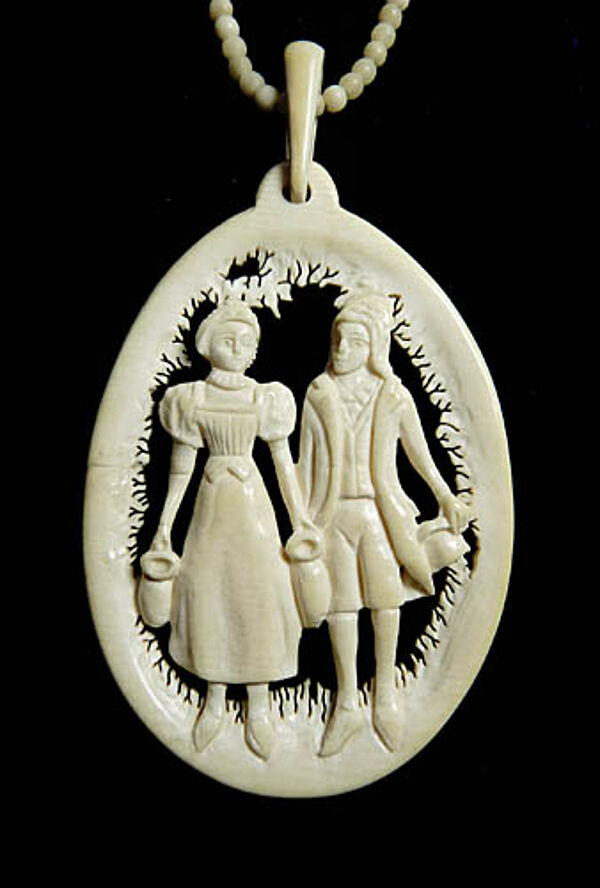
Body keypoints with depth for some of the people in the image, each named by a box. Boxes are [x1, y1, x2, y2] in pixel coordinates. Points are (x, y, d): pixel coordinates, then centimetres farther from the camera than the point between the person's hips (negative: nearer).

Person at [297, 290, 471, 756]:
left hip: (379, 512, -1)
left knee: (386, 603, 5)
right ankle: (347, 704, 20)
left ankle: (386, 698, 24)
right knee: (341, 607, 7)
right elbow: (306, 462, 5)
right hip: (333, 513, 1)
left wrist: (448, 499, 15)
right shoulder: (318, 394, 1)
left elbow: (421, 455, 8)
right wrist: (302, 520, 6)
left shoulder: (394, 396, -2)